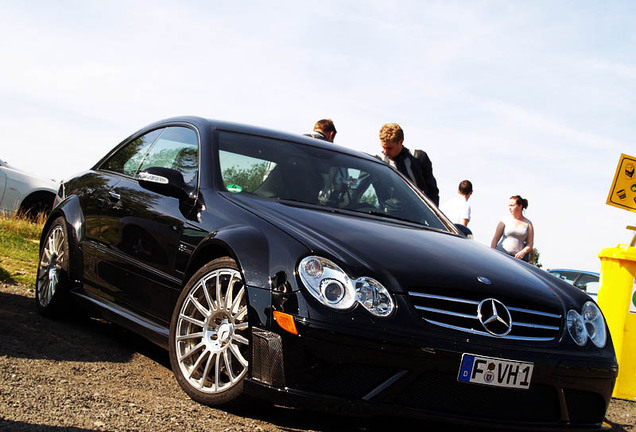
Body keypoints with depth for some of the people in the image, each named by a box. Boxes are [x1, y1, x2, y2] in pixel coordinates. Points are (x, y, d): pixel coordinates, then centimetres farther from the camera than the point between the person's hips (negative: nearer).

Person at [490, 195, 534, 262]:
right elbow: (495, 238, 5)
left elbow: (530, 244, 8)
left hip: (518, 257, 1)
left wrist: (523, 251, -13)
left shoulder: (528, 224, 9)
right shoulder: (505, 221, 8)